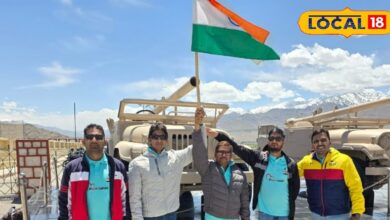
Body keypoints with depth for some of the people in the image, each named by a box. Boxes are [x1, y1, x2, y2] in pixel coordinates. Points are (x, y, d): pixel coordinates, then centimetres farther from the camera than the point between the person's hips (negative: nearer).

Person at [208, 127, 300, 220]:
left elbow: (295, 188, 8)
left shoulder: (291, 164, 0)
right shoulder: (259, 157, -5)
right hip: (264, 211, -1)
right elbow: (237, 148, -12)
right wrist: (218, 135, -22)